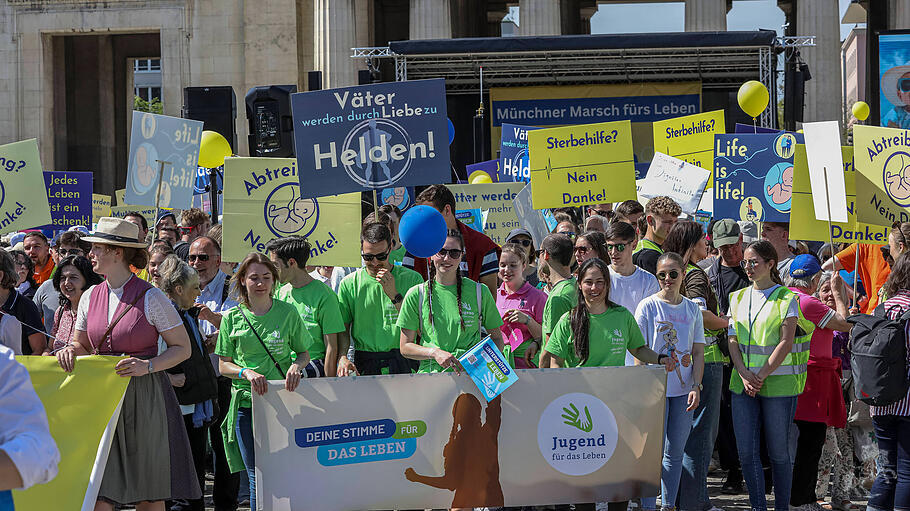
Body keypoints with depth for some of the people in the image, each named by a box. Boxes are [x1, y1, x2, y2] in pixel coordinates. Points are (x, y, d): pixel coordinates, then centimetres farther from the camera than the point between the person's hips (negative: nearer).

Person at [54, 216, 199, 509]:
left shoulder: (150, 298, -6)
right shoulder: (91, 297, 9)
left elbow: (183, 348, -3)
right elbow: (83, 345, 22)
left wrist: (147, 366, -18)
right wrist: (70, 351, -1)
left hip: (145, 395, -4)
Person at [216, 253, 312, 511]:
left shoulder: (288, 312, 3)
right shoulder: (232, 318, 5)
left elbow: (304, 354, 11)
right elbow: (223, 365, 8)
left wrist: (296, 366, -12)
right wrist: (247, 373, -12)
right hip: (246, 403, 0)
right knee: (257, 476, -1)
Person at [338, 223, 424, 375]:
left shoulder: (412, 279, 4)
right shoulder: (349, 284, 9)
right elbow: (343, 328, 11)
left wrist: (394, 294, -11)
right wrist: (342, 358, -8)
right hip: (364, 365, 2)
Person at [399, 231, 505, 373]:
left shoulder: (480, 292, 7)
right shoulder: (416, 295, 7)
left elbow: (497, 339, 15)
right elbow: (405, 347, 9)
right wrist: (435, 353, -9)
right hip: (430, 374, 0)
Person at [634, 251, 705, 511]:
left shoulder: (692, 309, 9)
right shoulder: (647, 306, -3)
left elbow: (698, 352, 11)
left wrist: (696, 386, 0)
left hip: (683, 390, 4)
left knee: (675, 452, 7)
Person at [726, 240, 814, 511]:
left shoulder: (786, 298, -2)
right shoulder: (738, 298, 13)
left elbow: (786, 342, -9)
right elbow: (732, 340, 8)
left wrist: (761, 376, -14)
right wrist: (744, 374, -8)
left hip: (778, 384, -4)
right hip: (743, 385, 5)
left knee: (778, 451, 1)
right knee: (746, 450, 2)